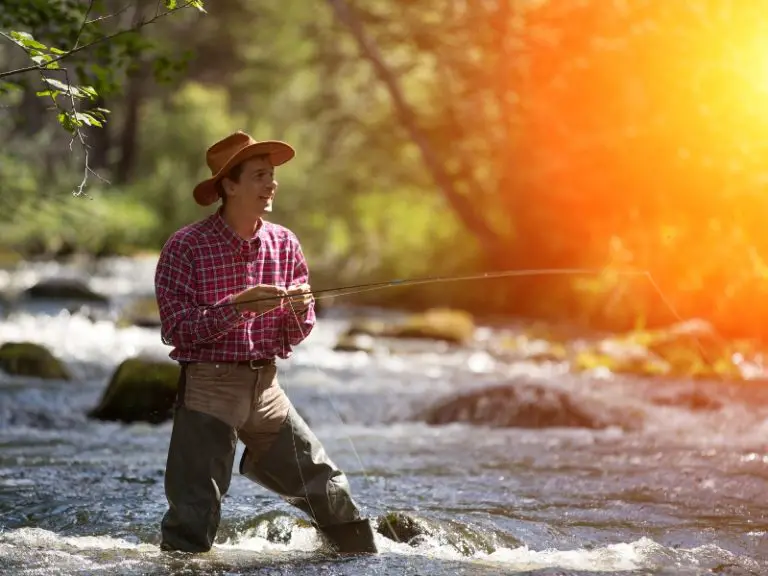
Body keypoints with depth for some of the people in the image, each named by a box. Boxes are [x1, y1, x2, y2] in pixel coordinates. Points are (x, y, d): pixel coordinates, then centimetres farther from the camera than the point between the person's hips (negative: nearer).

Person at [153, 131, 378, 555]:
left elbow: (296, 336, 10)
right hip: (208, 387, -5)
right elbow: (176, 330, -15)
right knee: (193, 516, -7)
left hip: (266, 387, 5)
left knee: (328, 491, 8)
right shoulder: (185, 247, -8)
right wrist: (239, 306, -23)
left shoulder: (284, 244, 6)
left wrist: (299, 310, -13)